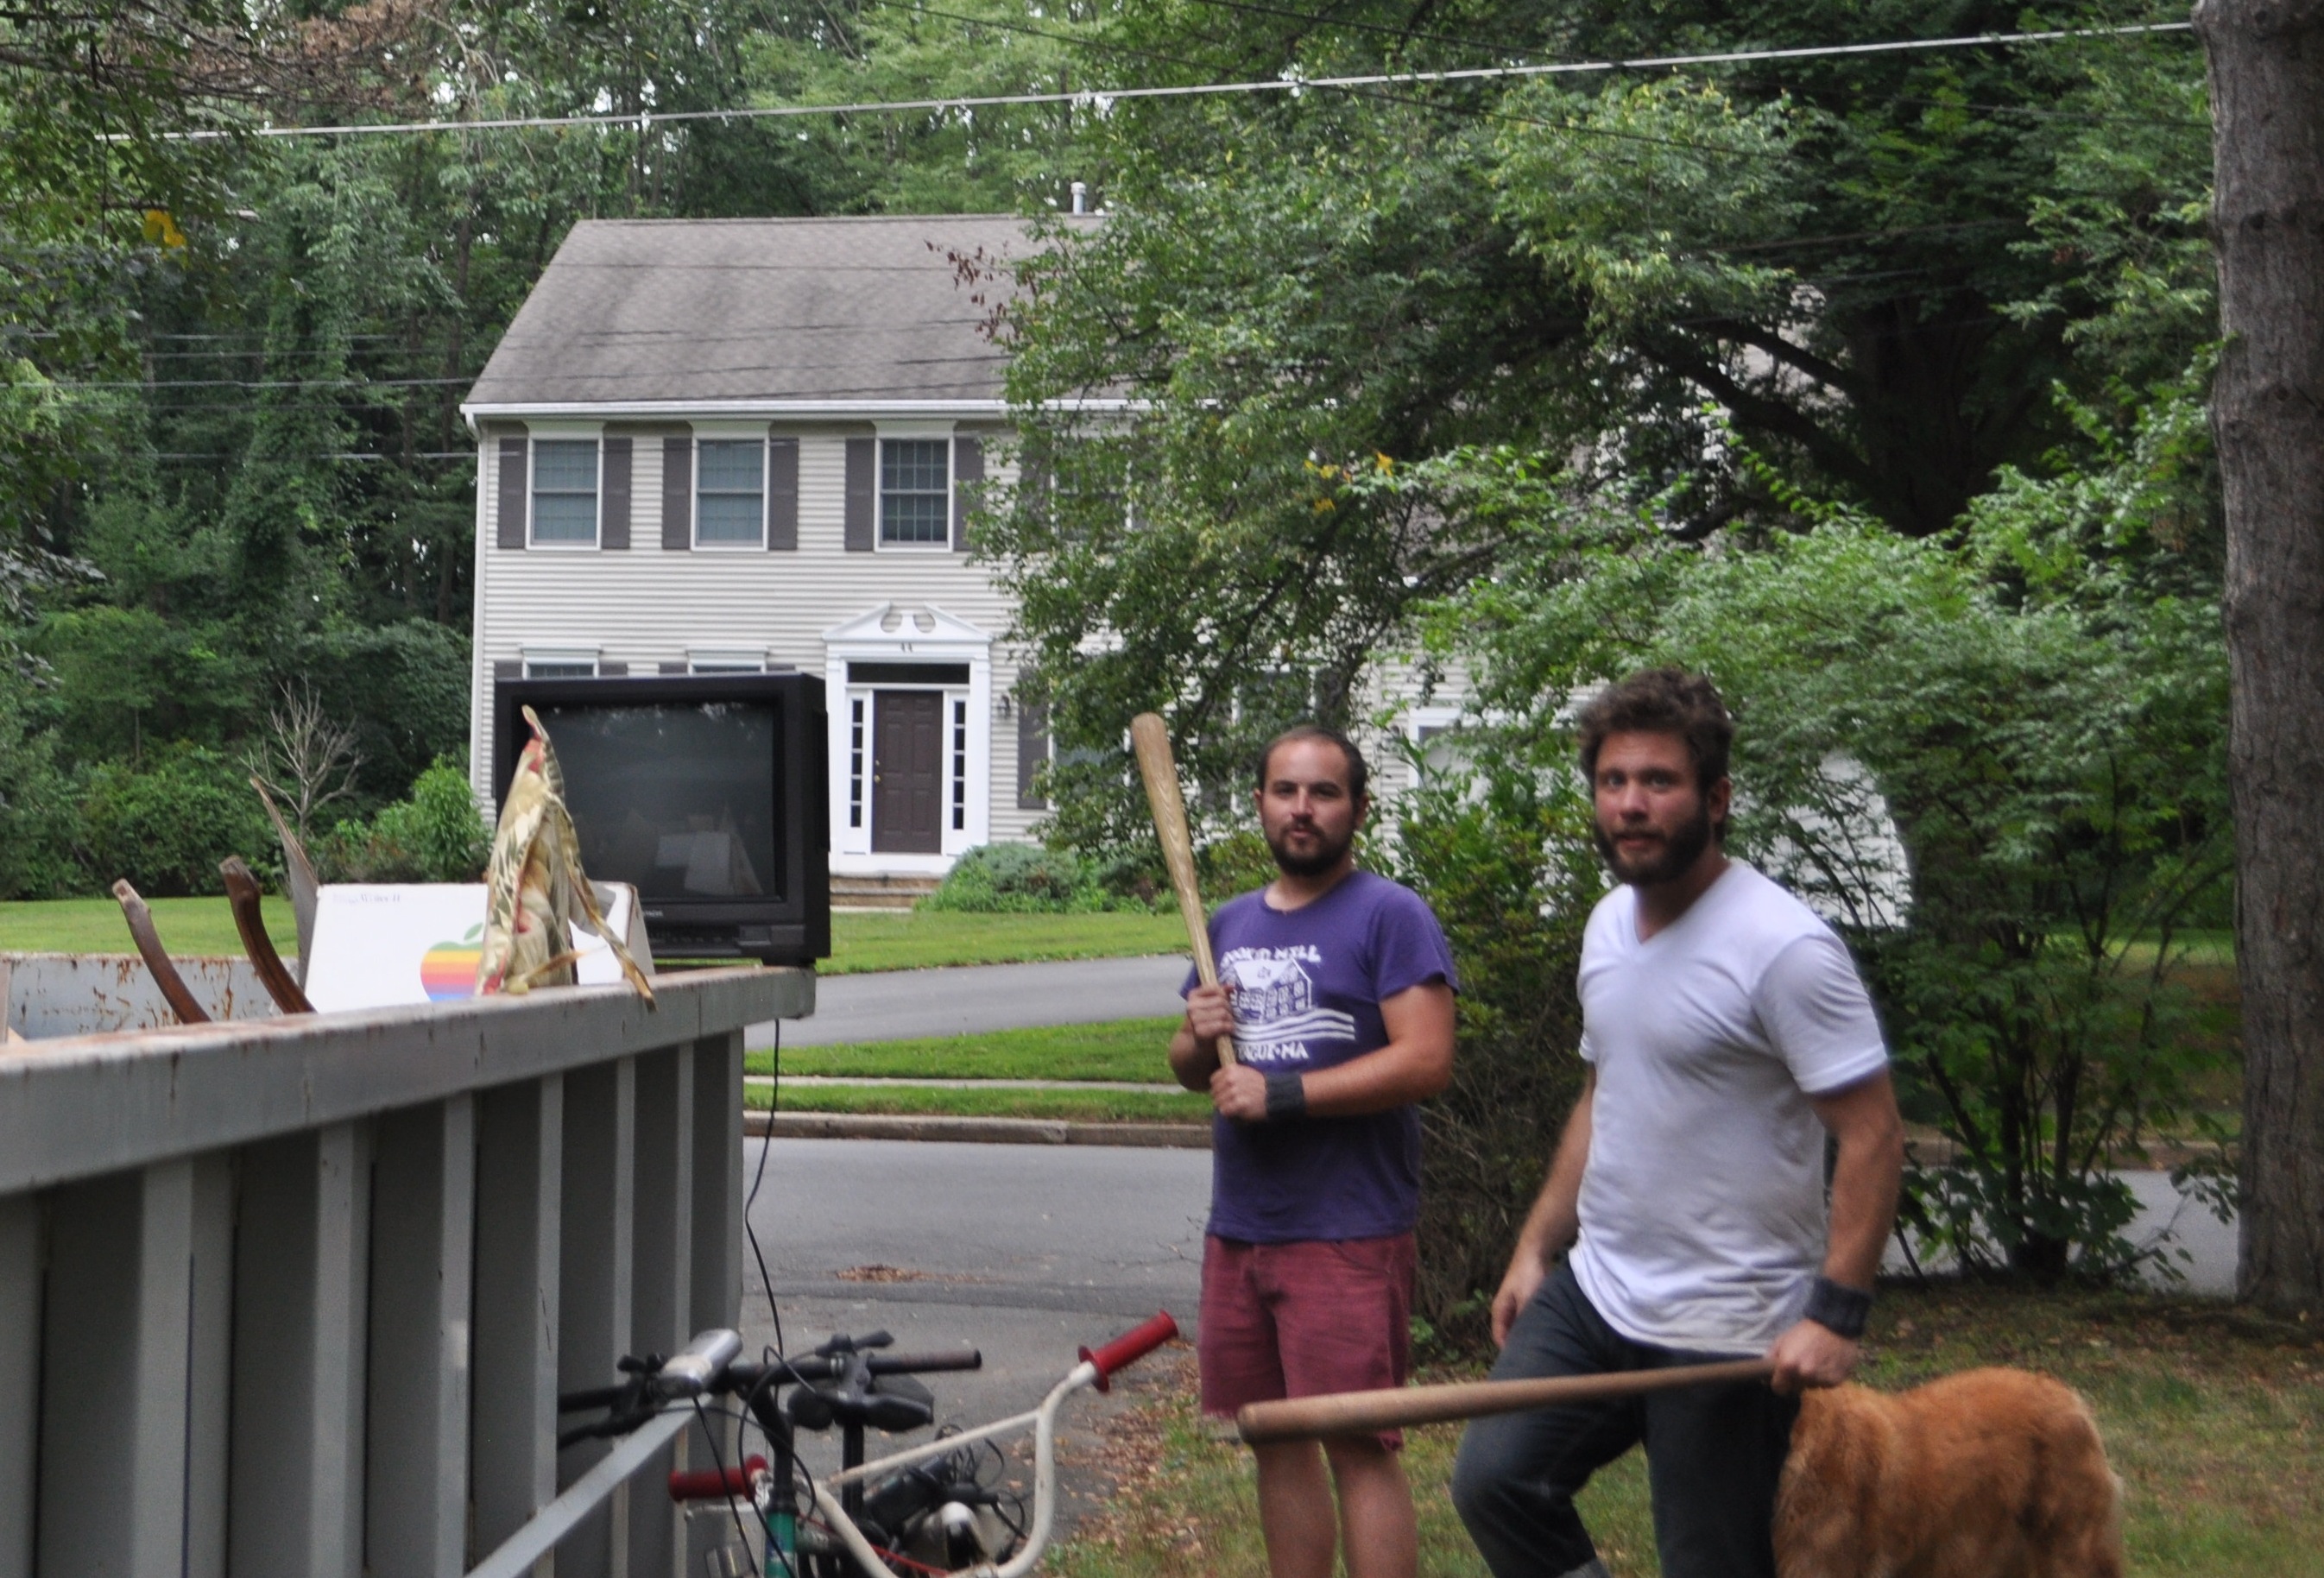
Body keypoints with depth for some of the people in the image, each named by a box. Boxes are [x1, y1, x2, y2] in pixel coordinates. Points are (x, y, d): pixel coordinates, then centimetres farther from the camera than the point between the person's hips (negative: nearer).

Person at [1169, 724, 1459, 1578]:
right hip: (1238, 1227, 7)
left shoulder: (1390, 914, -6)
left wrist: (1280, 1094, -18)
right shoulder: (1231, 923, 15)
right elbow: (1189, 1071, 21)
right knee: (1276, 1440, 13)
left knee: (1358, 1446, -6)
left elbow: (1426, 1060, -17)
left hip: (1348, 1235, -7)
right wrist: (1199, 1038, -3)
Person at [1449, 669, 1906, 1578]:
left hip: (1726, 1333, -7)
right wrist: (1537, 1246, 16)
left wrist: (1835, 1313, -25)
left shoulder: (1783, 948, -18)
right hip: (1591, 1294, 7)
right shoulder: (1609, 923, 8)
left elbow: (1872, 1136, -18)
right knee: (1493, 1479, 1)